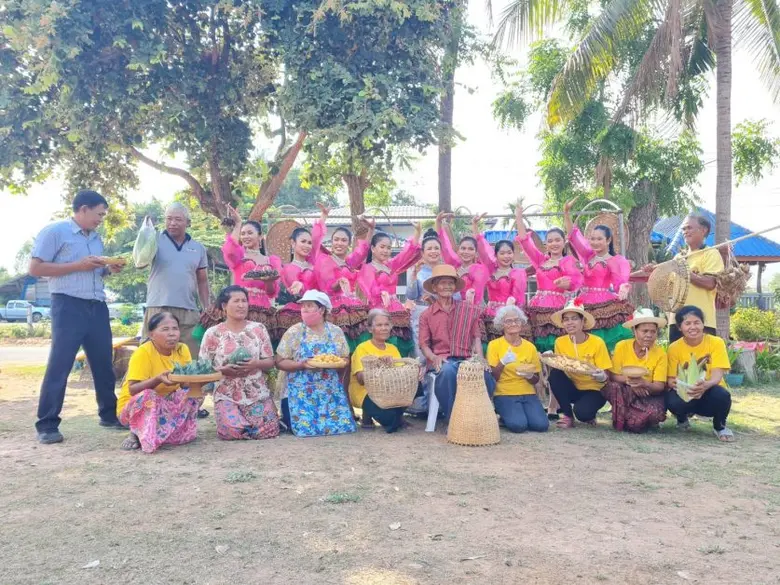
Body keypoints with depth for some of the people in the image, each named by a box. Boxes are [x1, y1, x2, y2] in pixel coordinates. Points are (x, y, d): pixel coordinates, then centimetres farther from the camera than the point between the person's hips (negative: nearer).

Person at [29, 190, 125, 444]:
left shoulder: (96, 238, 18)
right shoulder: (54, 231, -3)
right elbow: (35, 268, -9)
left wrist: (109, 269, 4)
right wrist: (78, 265, -15)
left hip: (97, 307, 7)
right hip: (68, 306, -7)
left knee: (104, 362, 11)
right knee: (59, 365, -5)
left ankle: (109, 414, 23)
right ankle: (47, 424, 2)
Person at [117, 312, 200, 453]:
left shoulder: (182, 349, -8)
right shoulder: (143, 353, -22)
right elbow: (132, 390, -28)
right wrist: (157, 379, -43)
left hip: (166, 404, 5)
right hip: (136, 406, -5)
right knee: (148, 396, -35)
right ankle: (136, 434, -11)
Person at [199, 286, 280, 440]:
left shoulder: (259, 329, 5)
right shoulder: (212, 334, 0)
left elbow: (270, 362, 5)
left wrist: (256, 364, -16)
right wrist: (222, 370, -18)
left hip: (258, 394, 2)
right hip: (226, 396, -1)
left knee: (268, 431, -16)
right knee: (232, 431, -24)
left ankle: (246, 422, 19)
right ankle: (226, 418, 14)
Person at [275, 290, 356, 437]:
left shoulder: (336, 332, 4)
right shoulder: (293, 332, -3)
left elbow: (345, 360, 9)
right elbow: (280, 362, -3)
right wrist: (301, 365, -19)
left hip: (331, 391, 3)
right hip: (302, 392, -2)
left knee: (343, 424, -6)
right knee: (305, 426, -15)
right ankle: (286, 419, 19)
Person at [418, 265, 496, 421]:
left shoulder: (469, 309, 14)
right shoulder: (426, 315, 11)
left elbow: (476, 337, 8)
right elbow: (424, 344, 6)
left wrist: (480, 359, -8)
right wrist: (434, 357, -15)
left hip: (466, 359, 1)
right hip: (441, 360, -1)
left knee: (486, 377, -31)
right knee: (448, 371, -39)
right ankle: (452, 419, -22)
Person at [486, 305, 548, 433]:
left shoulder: (530, 347, 9)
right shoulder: (494, 345, -1)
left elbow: (536, 379, 13)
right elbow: (492, 377, -4)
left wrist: (529, 376, -10)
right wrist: (502, 363, -21)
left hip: (528, 393, 3)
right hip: (504, 394, -3)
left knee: (541, 425, -22)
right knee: (518, 425, -27)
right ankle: (506, 416, 6)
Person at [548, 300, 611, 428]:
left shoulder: (597, 343, -15)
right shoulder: (560, 342, -7)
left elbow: (605, 376, -12)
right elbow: (558, 367, 1)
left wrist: (601, 377, -36)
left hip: (594, 390, -4)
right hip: (572, 388, 4)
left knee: (582, 412, -34)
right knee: (555, 374, -26)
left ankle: (589, 415, 6)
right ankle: (568, 415, -9)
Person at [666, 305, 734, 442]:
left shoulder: (716, 343, -11)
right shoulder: (674, 348, -8)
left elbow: (717, 375, -20)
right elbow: (671, 379, -10)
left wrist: (706, 385, -44)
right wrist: (677, 384, -36)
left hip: (708, 393, -1)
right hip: (685, 394, 1)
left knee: (721, 394, -36)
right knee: (672, 401, -33)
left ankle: (720, 426, 0)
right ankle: (682, 419, 8)